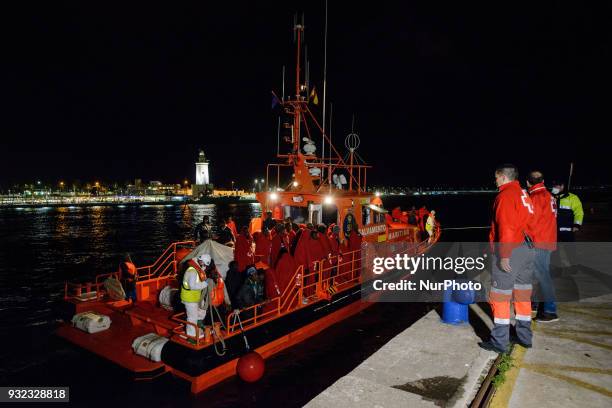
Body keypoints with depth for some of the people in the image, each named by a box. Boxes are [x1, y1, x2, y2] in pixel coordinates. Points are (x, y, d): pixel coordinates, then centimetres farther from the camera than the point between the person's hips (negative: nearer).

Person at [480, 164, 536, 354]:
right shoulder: (523, 194, 15)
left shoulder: (506, 195, -13)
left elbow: (506, 228, -21)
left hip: (510, 251, -9)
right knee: (522, 293, 17)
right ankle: (524, 336, 28)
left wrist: (504, 256, -20)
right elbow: (528, 223, 15)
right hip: (527, 248, 9)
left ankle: (499, 341, 5)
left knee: (500, 296, -2)